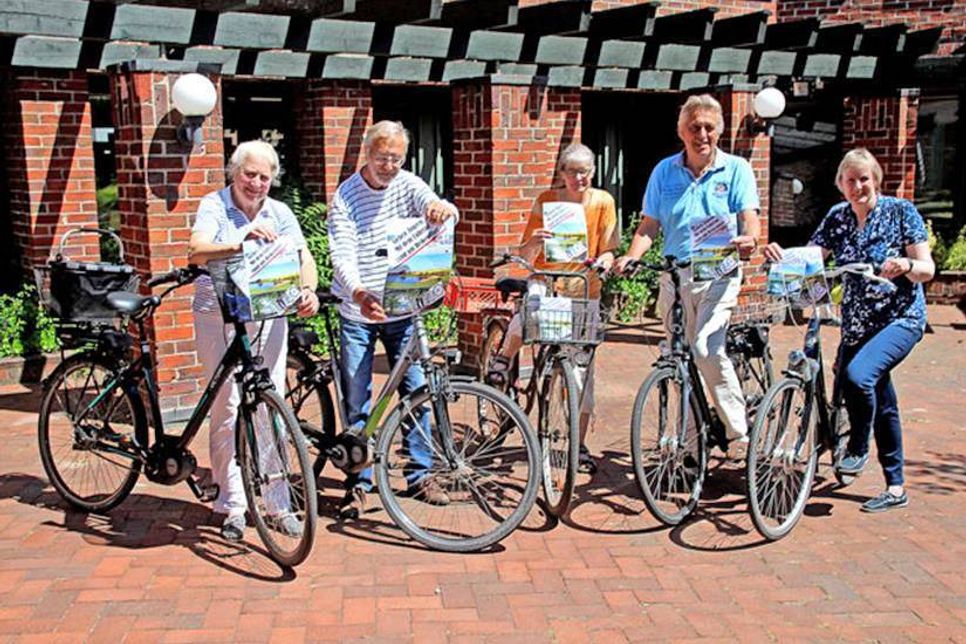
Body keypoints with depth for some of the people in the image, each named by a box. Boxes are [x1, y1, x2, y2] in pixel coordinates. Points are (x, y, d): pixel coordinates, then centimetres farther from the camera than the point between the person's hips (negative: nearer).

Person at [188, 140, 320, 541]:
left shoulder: (280, 213, 9)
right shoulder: (214, 206, -1)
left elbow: (302, 256, -4)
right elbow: (196, 252, -19)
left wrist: (308, 290, -25)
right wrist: (241, 242, -36)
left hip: (267, 316, 3)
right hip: (219, 316, -3)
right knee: (228, 408, -2)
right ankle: (233, 505, 8)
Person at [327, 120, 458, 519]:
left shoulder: (407, 185, 0)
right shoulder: (345, 196, -8)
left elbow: (443, 212, -17)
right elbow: (341, 255, -18)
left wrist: (443, 208, -43)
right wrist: (359, 293, -38)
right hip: (357, 311, -2)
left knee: (416, 391, 6)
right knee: (357, 401, 2)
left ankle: (420, 475, 19)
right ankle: (358, 482, 14)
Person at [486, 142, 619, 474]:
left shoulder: (603, 201, -2)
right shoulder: (546, 200, -3)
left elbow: (607, 249, -1)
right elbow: (525, 256, -5)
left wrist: (605, 261, -25)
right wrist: (534, 243, -28)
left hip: (584, 291, 1)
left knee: (582, 370, 1)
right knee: (526, 315, -35)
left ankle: (580, 446, 14)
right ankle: (502, 360, -1)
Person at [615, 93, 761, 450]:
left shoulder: (736, 169, 3)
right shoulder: (664, 171, 10)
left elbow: (748, 217, -6)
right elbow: (649, 225, 8)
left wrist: (748, 240, -29)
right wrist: (630, 256, -10)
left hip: (719, 274, -4)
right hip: (674, 275, 4)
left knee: (706, 348, -23)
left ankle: (739, 430, -13)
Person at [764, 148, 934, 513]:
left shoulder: (901, 212, -6)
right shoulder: (838, 217, 6)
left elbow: (927, 270, -8)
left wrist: (907, 265, -30)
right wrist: (781, 254, -24)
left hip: (900, 318, -5)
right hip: (856, 323, 5)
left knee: (857, 374, -30)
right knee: (881, 405, 10)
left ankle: (858, 448, -4)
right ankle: (896, 489, 22)